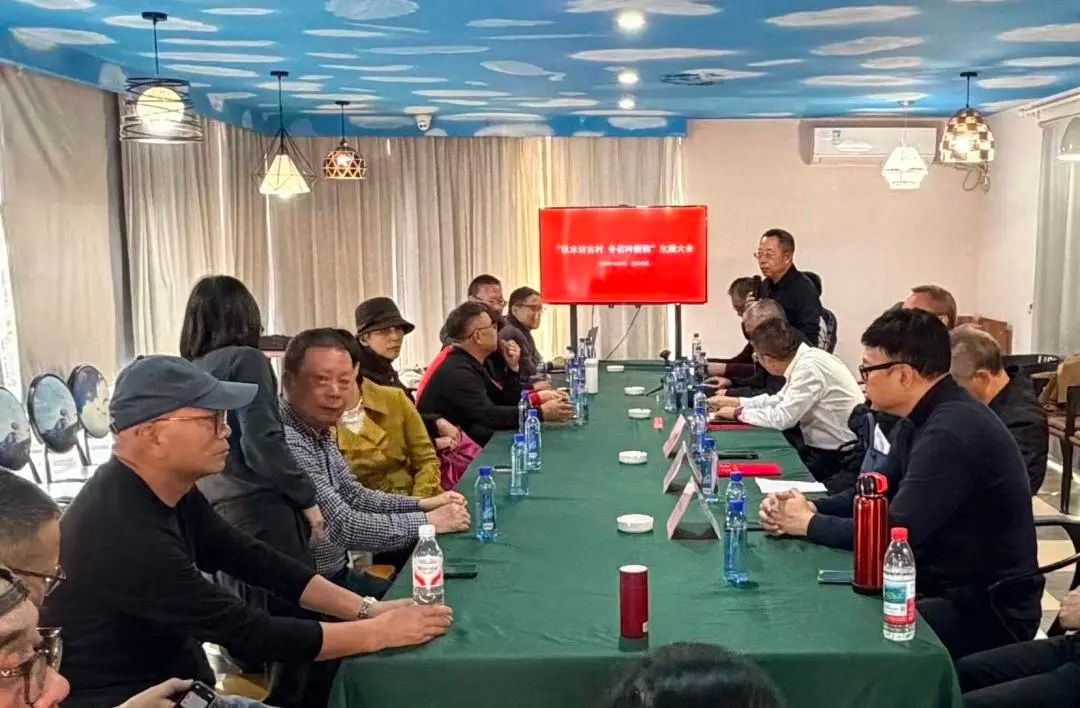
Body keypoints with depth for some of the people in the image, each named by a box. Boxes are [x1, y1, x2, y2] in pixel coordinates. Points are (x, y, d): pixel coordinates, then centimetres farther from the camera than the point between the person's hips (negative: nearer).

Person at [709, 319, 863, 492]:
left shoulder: (810, 367, -22)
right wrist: (734, 402, 17)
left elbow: (782, 418, -21)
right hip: (825, 449, 8)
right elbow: (780, 400, 18)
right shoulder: (803, 358, 4)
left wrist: (738, 413, -7)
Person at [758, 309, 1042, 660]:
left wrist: (808, 523, -14)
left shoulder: (952, 432, -27)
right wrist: (811, 506, -6)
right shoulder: (929, 417, 5)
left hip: (989, 608, -9)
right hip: (947, 585, 9)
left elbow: (894, 532, -28)